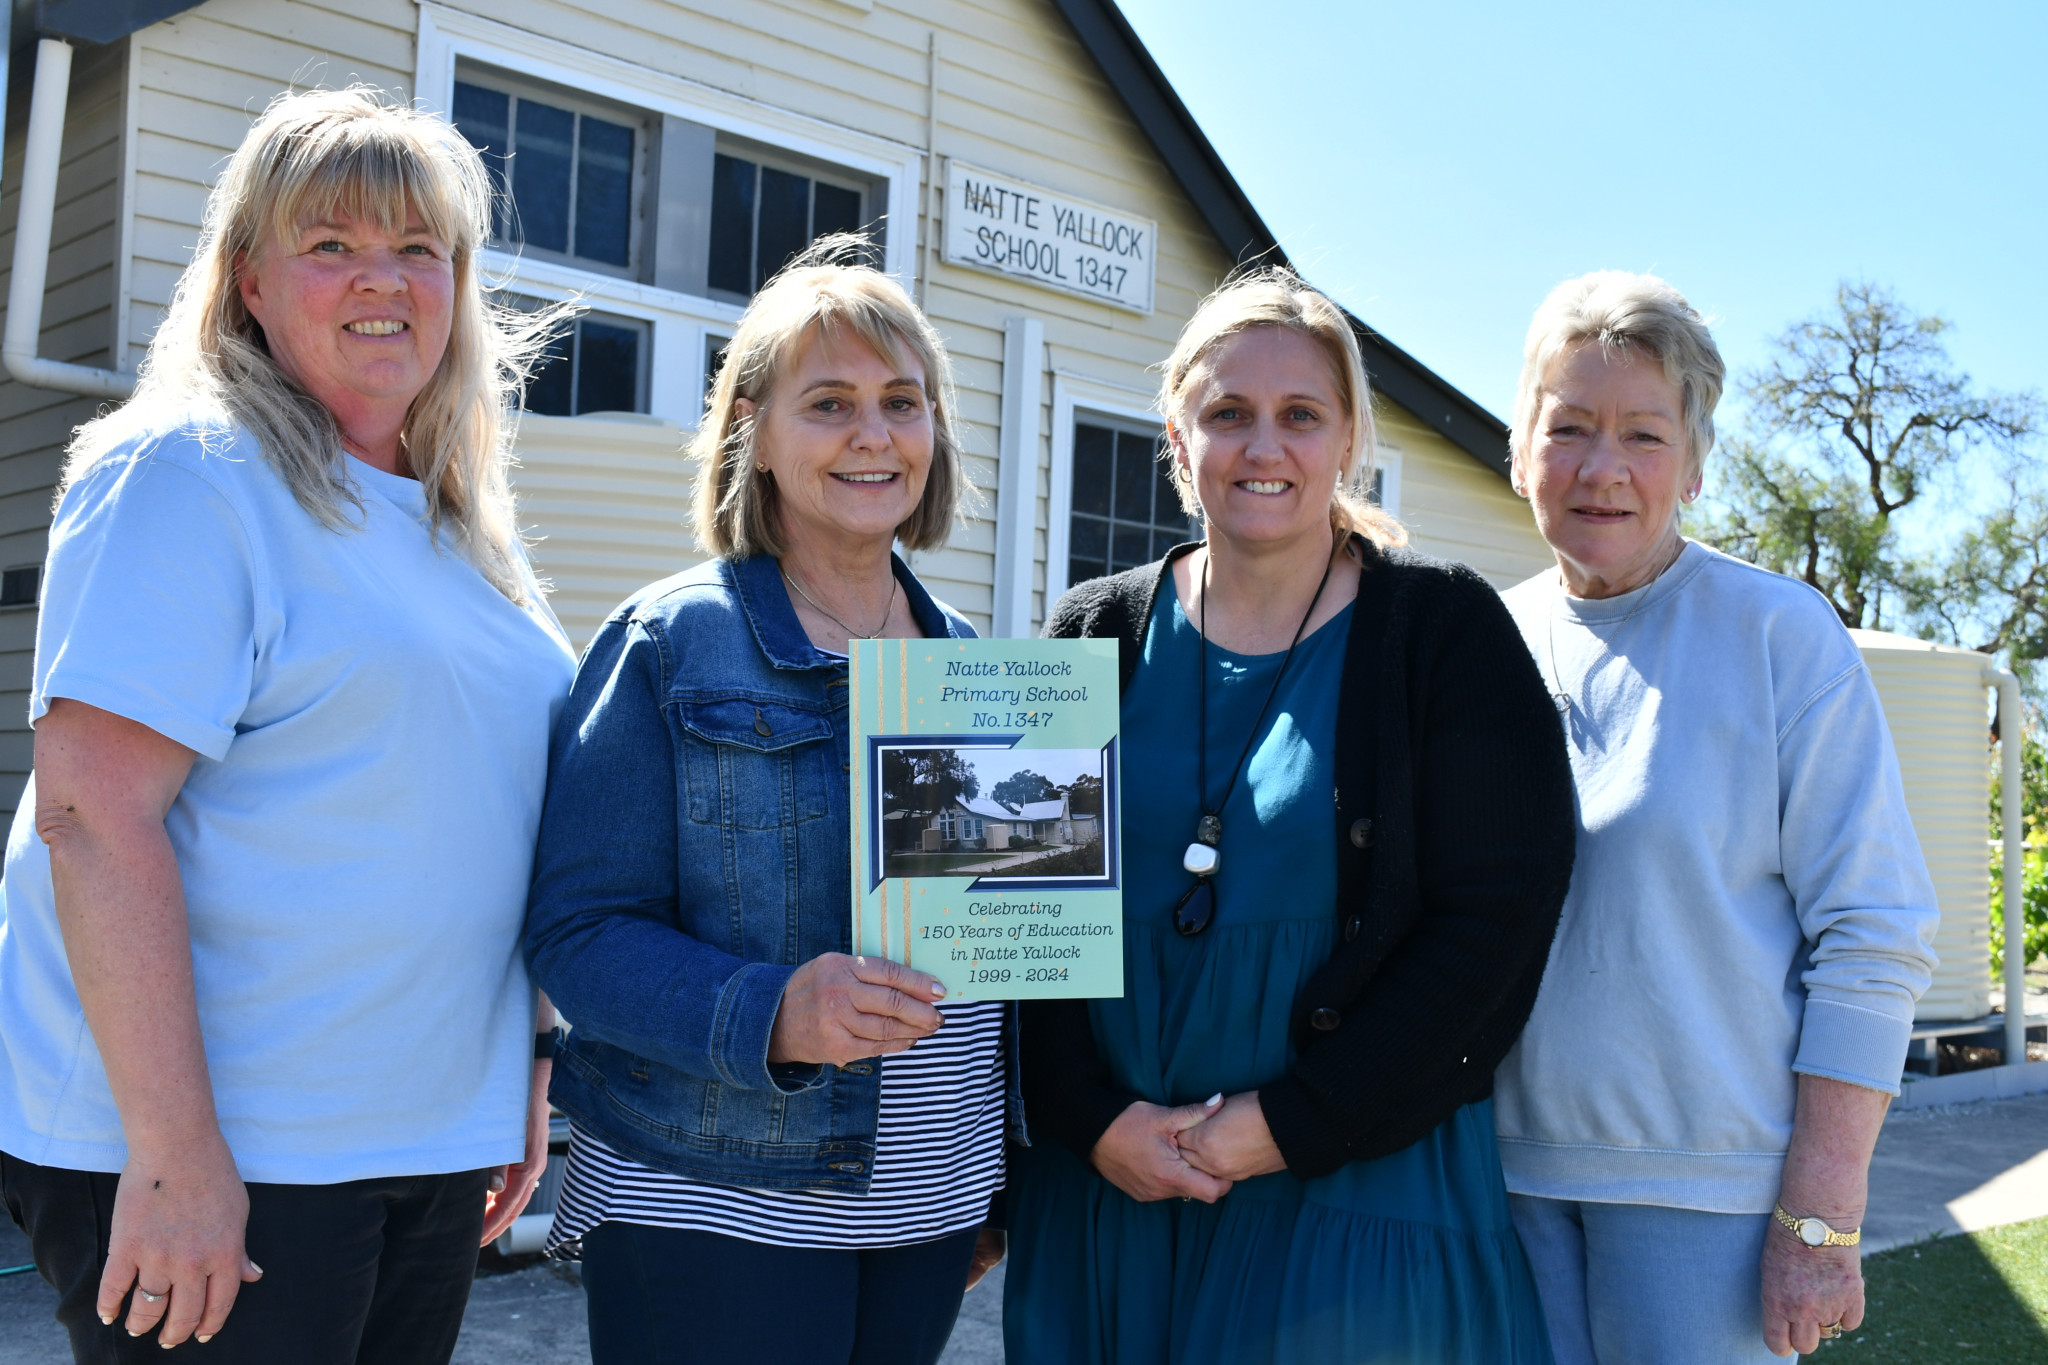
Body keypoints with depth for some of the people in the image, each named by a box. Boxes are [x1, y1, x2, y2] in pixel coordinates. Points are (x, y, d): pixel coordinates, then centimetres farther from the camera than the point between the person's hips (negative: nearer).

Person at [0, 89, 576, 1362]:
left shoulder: (470, 526, 12)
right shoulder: (187, 474, -10)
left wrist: (528, 1070, 14)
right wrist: (175, 1153, -23)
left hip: (431, 1142, 7)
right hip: (205, 1150, -7)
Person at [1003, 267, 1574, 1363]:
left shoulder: (1445, 633, -3)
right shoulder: (1094, 638, 5)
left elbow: (1495, 915, -10)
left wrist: (1292, 1124, -13)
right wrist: (1092, 1118, -10)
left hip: (1359, 1189, -2)